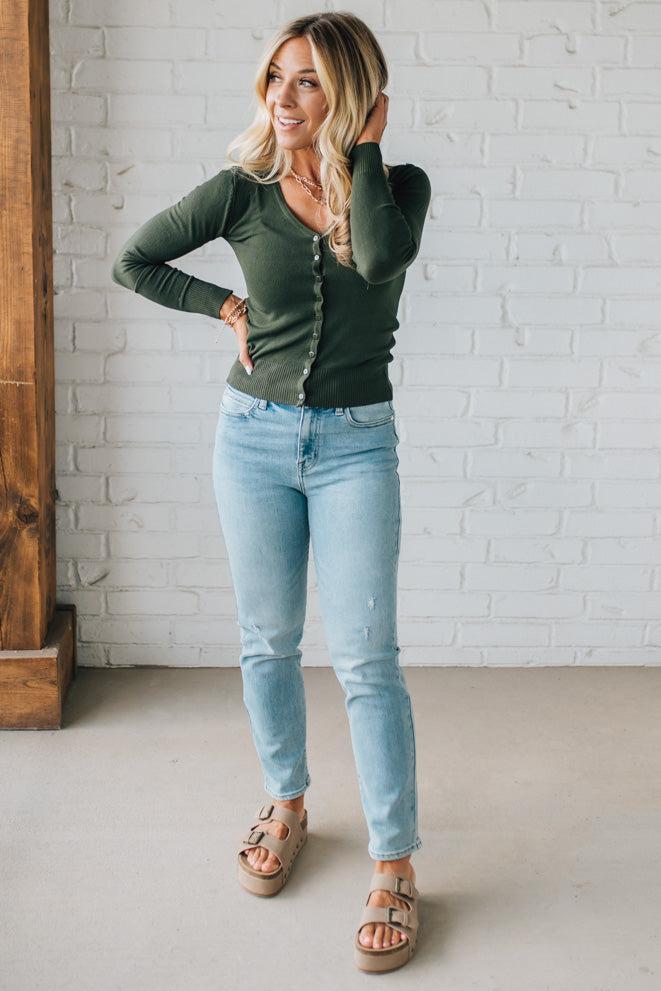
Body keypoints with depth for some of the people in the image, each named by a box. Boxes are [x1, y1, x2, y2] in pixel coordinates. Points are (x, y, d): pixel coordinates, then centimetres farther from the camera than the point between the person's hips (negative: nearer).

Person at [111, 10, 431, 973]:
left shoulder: (398, 185, -2)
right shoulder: (241, 192, -1)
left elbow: (383, 256, -25)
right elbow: (133, 262, 7)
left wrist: (363, 147, -15)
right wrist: (228, 307, 0)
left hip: (355, 443, -2)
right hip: (255, 433, 2)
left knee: (366, 659, -4)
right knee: (267, 643, 12)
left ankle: (395, 869, 6)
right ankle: (286, 807, 34)